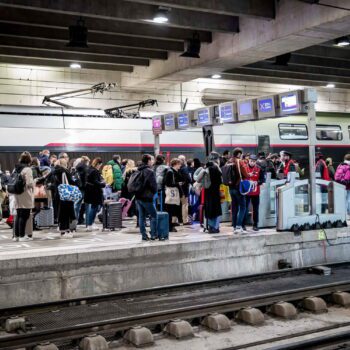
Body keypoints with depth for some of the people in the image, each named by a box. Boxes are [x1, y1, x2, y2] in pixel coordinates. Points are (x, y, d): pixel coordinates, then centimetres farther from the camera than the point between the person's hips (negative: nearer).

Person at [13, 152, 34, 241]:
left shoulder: (16, 168, 9)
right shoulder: (27, 169, -14)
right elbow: (29, 183, -18)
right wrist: (34, 182, 1)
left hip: (17, 195, 7)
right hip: (25, 196, -7)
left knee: (18, 215, 12)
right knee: (24, 216, -1)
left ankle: (16, 235, 16)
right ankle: (22, 236, 1)